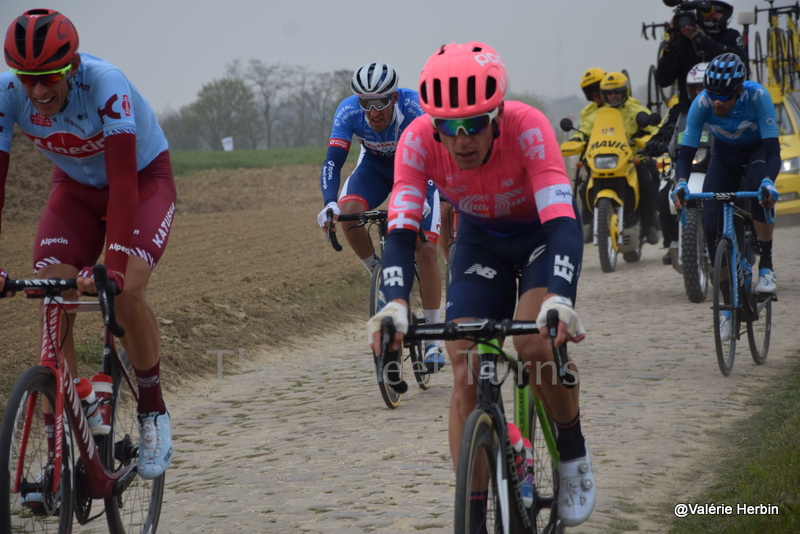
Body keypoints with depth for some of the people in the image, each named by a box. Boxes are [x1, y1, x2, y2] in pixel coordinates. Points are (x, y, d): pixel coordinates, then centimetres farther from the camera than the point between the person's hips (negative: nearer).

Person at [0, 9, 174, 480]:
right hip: (76, 187, 4)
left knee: (127, 292, -26)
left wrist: (115, 264, -48)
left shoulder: (105, 86, -35)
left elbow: (123, 182, -40)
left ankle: (154, 414, -2)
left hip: (144, 180, -4)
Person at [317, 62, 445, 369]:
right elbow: (333, 161, -31)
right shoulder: (348, 111, -28)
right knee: (348, 211, -30)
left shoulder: (414, 107, -34)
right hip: (374, 167, 2)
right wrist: (329, 203, -47)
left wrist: (421, 201, -56)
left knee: (425, 250, -14)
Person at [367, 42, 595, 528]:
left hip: (543, 229, -2)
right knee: (466, 374, -10)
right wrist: (395, 304, -53)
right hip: (480, 238, 3)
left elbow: (563, 224, -44)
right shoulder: (419, 141, -29)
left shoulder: (527, 127, -37)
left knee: (536, 345, -27)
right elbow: (401, 232, -34)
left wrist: (559, 301, -62)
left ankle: (574, 455, 0)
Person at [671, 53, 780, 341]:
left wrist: (768, 182, -56)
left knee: (759, 189, -38)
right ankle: (728, 305, 0)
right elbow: (685, 153, -28)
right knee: (711, 224, -13)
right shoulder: (702, 103, -29)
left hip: (758, 148, -3)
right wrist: (681, 183, -48)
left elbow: (773, 151, -38)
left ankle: (766, 265, -19)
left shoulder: (757, 96, -35)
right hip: (725, 153, 3)